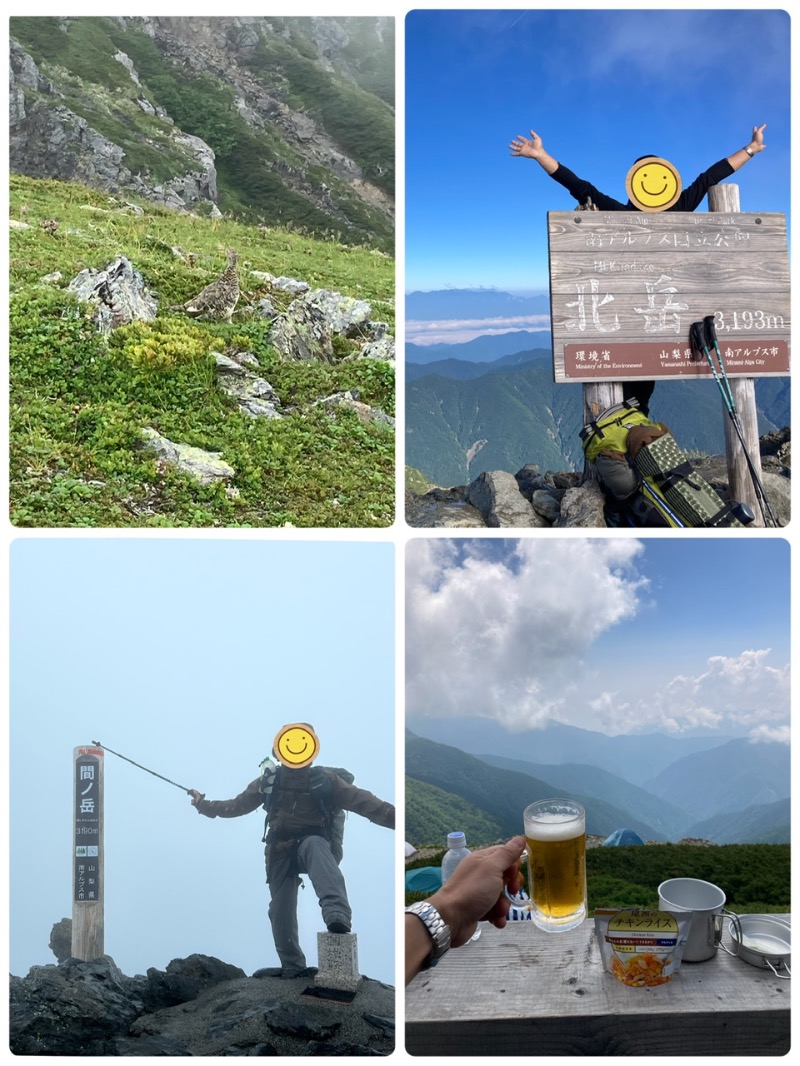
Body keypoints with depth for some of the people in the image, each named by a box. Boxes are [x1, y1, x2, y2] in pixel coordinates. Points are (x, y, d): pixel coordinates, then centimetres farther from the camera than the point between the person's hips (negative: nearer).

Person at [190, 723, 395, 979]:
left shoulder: (324, 780, -5)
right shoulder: (270, 780, 5)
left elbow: (362, 801, -14)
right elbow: (237, 804, 16)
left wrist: (393, 815, -27)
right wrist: (205, 805, 10)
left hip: (313, 843, -5)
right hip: (281, 852, 5)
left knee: (314, 845, -40)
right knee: (280, 909, 3)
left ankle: (337, 915, -60)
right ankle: (293, 966, 23)